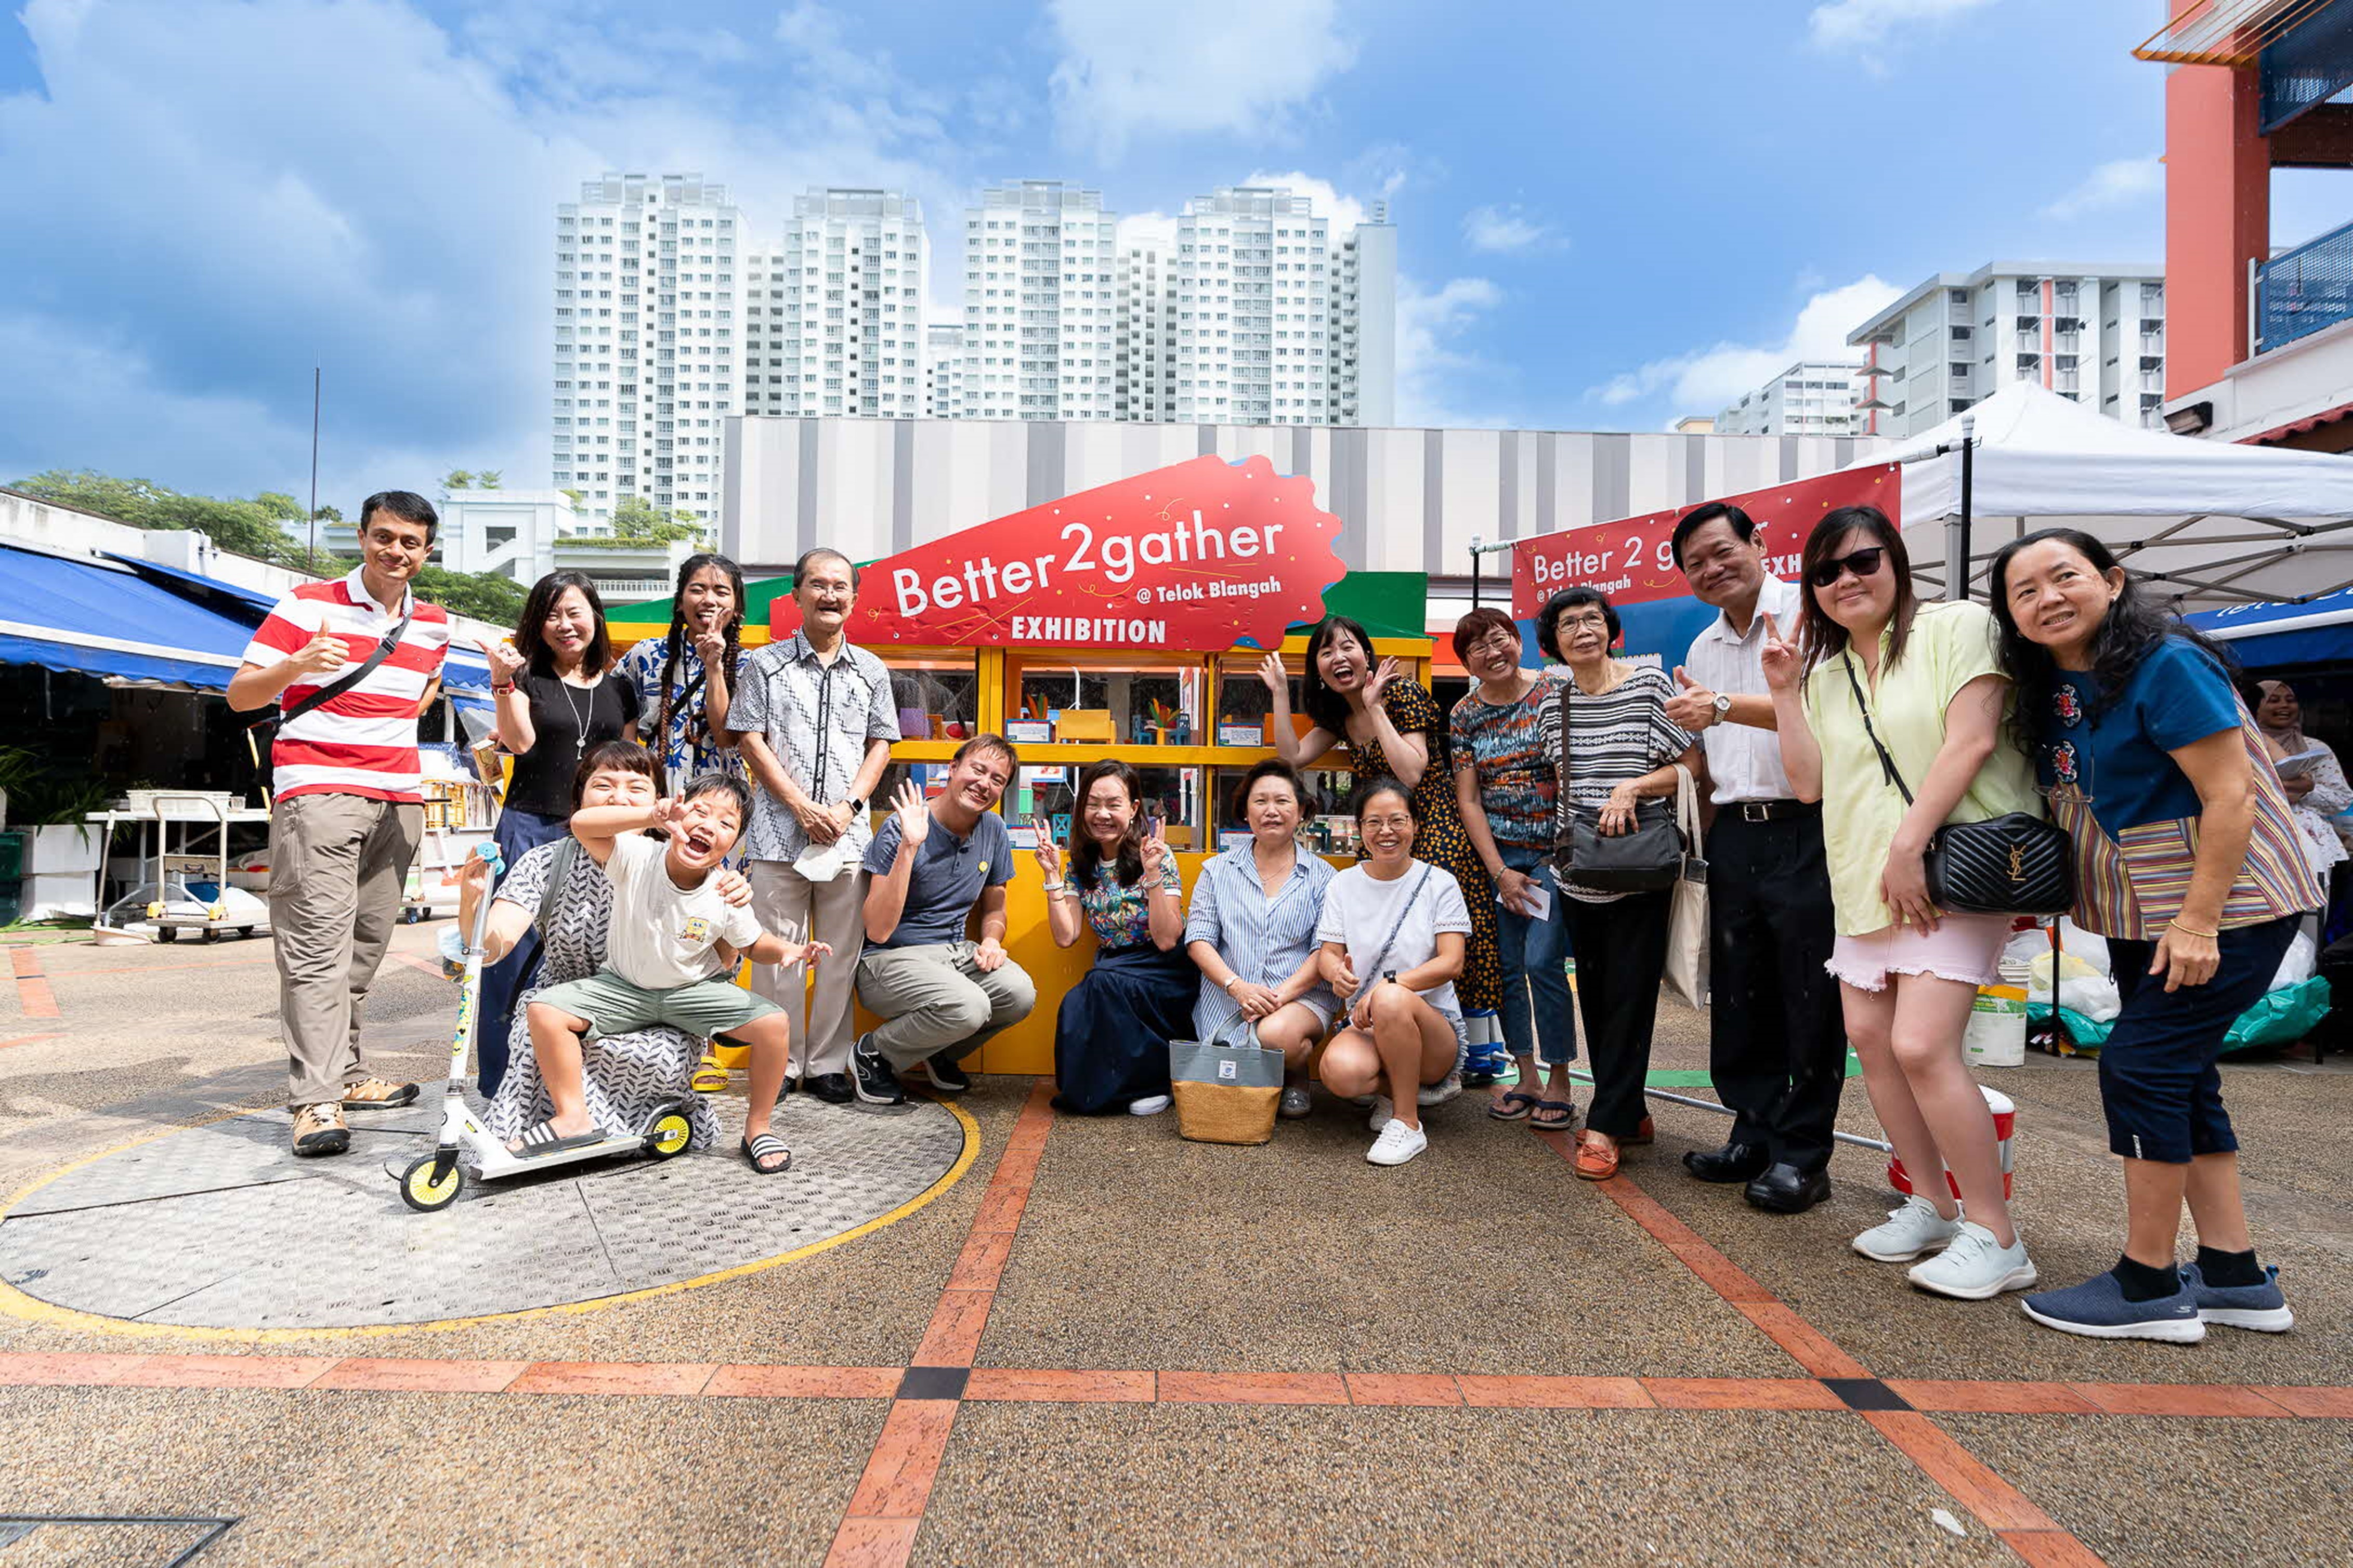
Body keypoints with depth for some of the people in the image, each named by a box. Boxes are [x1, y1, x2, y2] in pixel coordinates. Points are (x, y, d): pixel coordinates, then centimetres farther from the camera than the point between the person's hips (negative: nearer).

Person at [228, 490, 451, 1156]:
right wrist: (295, 666, -19)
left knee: (366, 945, 9)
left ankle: (346, 1074, 18)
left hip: (399, 799, 5)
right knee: (318, 944, -11)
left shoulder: (434, 624, 15)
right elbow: (240, 694, -2)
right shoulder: (307, 605, 0)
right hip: (317, 792, -5)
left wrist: (420, 702, 14)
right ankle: (316, 1101, -12)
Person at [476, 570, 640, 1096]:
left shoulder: (619, 689, 14)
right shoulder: (527, 677, 4)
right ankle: (501, 1083, 8)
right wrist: (503, 681, -21)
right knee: (518, 952, -3)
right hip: (531, 828, -2)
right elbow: (520, 742, -11)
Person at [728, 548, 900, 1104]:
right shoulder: (767, 664, 6)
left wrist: (848, 806, -4)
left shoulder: (872, 671, 12)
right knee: (777, 953, 3)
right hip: (780, 832, -2)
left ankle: (827, 1064, 17)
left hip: (848, 835, 2)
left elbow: (880, 746, 11)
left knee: (841, 954, 5)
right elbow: (750, 741, 1)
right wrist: (802, 806, -8)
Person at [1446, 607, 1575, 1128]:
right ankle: (1525, 1076, 20)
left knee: (1542, 962, -10)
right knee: (1506, 964, 5)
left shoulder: (1551, 691, -5)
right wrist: (1500, 873, -4)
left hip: (1553, 851, -3)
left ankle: (1559, 1081, 6)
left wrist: (1561, 855, -18)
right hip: (1498, 855, 4)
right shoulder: (1464, 715, 4)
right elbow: (1468, 800, 2)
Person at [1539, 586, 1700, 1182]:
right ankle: (1629, 1114, 22)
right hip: (1578, 874, 5)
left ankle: (1605, 1126, 3)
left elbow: (1693, 765, -4)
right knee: (1595, 995, 9)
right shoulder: (1554, 699, 9)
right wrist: (1557, 848, 12)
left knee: (1629, 995, -3)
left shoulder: (1648, 686, -3)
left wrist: (1632, 786, -17)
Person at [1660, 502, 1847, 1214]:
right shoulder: (1701, 650, 17)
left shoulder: (1806, 612, -6)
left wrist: (1722, 706, -31)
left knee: (1810, 999, 1)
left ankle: (1803, 1153, 13)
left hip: (1807, 830, -7)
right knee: (1739, 996, 12)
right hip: (1736, 833, 7)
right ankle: (1755, 1134, 25)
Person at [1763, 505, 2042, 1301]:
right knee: (1869, 1037, 8)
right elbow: (1809, 782, 9)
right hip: (1865, 882, 7)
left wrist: (1908, 847, -18)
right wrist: (1783, 691, 3)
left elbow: (1972, 739, -14)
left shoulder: (1957, 626, -3)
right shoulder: (1824, 674, 15)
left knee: (1921, 1047, -16)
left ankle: (1995, 1237, -1)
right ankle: (1932, 1204, 24)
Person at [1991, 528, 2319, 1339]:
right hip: (2140, 914, 9)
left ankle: (2149, 1287, 3)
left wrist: (2199, 922, -24)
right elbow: (2072, 805, 14)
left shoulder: (2166, 665, -18)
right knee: (2178, 1076, 12)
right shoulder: (2052, 688, 6)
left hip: (2226, 906, -9)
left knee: (2139, 1064, -10)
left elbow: (2231, 796, -21)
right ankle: (2237, 1277, 24)